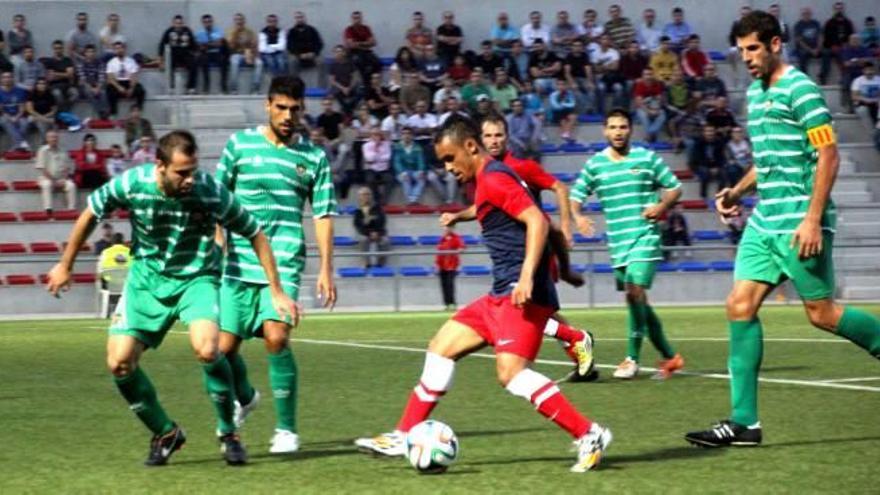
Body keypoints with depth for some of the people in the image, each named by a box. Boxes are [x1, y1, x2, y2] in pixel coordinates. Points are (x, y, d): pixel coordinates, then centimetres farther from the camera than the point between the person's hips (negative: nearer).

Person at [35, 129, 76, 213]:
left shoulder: (63, 152, 10)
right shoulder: (43, 150, -1)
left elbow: (68, 168, 9)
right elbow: (42, 168, -7)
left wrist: (63, 179, -9)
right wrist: (53, 180, -14)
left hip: (62, 179, 3)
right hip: (47, 178, -3)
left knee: (71, 185, -25)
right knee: (47, 184, -36)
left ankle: (72, 209, -26)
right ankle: (48, 209, -42)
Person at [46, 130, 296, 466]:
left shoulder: (212, 192, -23)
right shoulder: (131, 184, -19)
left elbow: (255, 234, -9)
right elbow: (91, 214, 1)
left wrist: (277, 293, -8)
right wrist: (65, 265, 10)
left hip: (196, 278, -3)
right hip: (147, 278, 3)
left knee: (206, 348, -29)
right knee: (119, 362, -8)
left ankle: (228, 432, -7)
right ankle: (165, 433, 15)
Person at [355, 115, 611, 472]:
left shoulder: (494, 179, -11)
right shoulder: (488, 181, 19)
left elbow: (538, 221, -22)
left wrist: (527, 276, -30)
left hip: (521, 295, -11)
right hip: (502, 295, 11)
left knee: (511, 372, -22)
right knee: (441, 347, 12)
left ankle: (589, 435, -18)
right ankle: (405, 437, 18)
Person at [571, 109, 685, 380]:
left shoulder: (647, 158, 1)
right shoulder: (594, 164, 7)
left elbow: (674, 187, 8)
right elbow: (576, 195, 10)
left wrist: (662, 206, -11)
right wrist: (578, 216, -10)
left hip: (645, 236, -4)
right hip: (618, 242, 4)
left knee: (635, 291, -19)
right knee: (638, 303, 8)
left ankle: (632, 358, -12)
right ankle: (669, 356, 21)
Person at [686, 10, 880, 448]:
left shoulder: (799, 89, -11)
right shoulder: (756, 92, 16)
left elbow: (828, 155, -15)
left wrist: (813, 218, -21)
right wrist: (738, 190, 12)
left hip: (799, 222, -8)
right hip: (765, 221, 8)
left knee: (821, 313, -4)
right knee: (740, 306, -1)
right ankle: (744, 423, -1)